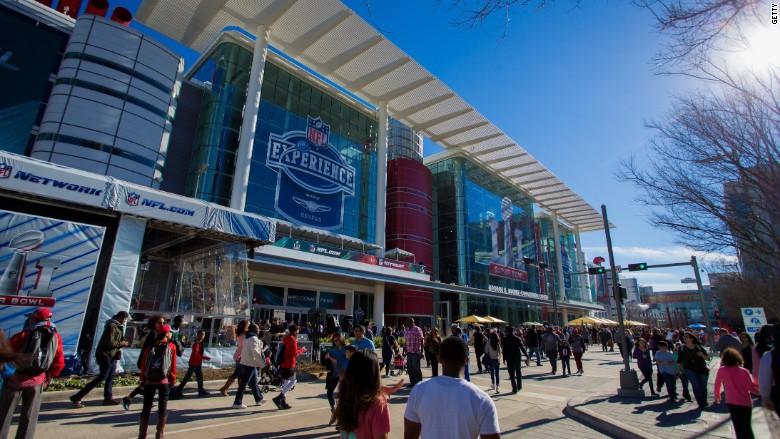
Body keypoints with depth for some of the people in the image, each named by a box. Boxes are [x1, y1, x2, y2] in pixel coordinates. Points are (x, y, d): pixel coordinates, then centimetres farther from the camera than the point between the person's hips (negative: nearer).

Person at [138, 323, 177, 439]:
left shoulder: (149, 347, 9)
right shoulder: (171, 347, 2)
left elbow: (143, 364, 7)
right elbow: (173, 365, 1)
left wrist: (142, 379, 13)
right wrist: (173, 379, 9)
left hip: (149, 381, 3)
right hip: (164, 381, -3)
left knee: (146, 408, 11)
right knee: (162, 408, 5)